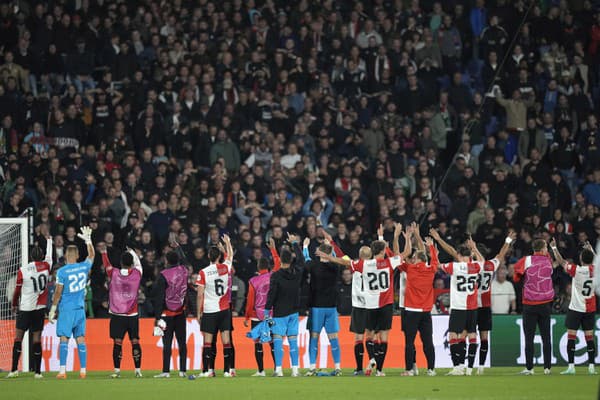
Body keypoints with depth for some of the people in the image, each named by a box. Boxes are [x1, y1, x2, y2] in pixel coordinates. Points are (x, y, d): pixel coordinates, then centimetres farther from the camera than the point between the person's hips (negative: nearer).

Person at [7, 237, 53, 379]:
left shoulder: (22, 271, -6)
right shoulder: (46, 266, -1)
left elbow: (17, 290, 2)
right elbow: (49, 255, 22)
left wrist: (14, 305, 20)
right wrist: (49, 240, 41)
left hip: (25, 308, -2)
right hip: (40, 308, 2)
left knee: (18, 337, 2)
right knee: (37, 338, 3)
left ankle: (14, 369, -4)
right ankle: (38, 371, 1)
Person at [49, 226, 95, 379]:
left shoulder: (62, 272, -9)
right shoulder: (84, 267, 2)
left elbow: (58, 292, -8)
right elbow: (92, 255, 24)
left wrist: (53, 309, 0)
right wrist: (88, 240, 34)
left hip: (66, 309, -4)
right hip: (80, 309, 4)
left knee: (64, 338, -5)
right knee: (80, 339, 7)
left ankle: (62, 371, -12)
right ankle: (83, 371, 6)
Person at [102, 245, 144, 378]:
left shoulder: (114, 273, -5)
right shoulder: (137, 274, -4)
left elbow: (107, 265, 15)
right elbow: (138, 263, 19)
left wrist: (104, 252, 32)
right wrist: (132, 252, 35)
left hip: (117, 314, -1)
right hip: (132, 315, 1)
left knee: (117, 342, -2)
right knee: (135, 341, 5)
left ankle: (117, 371, -5)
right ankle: (138, 370, 4)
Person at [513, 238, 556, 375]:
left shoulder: (526, 261, -7)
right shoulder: (548, 261, 2)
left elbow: (516, 278, 0)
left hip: (530, 305, -3)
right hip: (545, 305, 3)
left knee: (529, 338, -1)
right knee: (546, 338, 7)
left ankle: (529, 368, -3)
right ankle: (547, 367, 6)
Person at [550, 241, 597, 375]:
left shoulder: (577, 270, -15)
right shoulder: (595, 270, -3)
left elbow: (561, 262, -4)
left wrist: (554, 248, 9)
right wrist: (591, 250, 34)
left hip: (575, 308, -4)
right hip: (590, 309, 4)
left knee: (571, 337, -2)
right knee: (589, 338, 7)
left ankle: (571, 366, -7)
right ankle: (591, 366, 5)